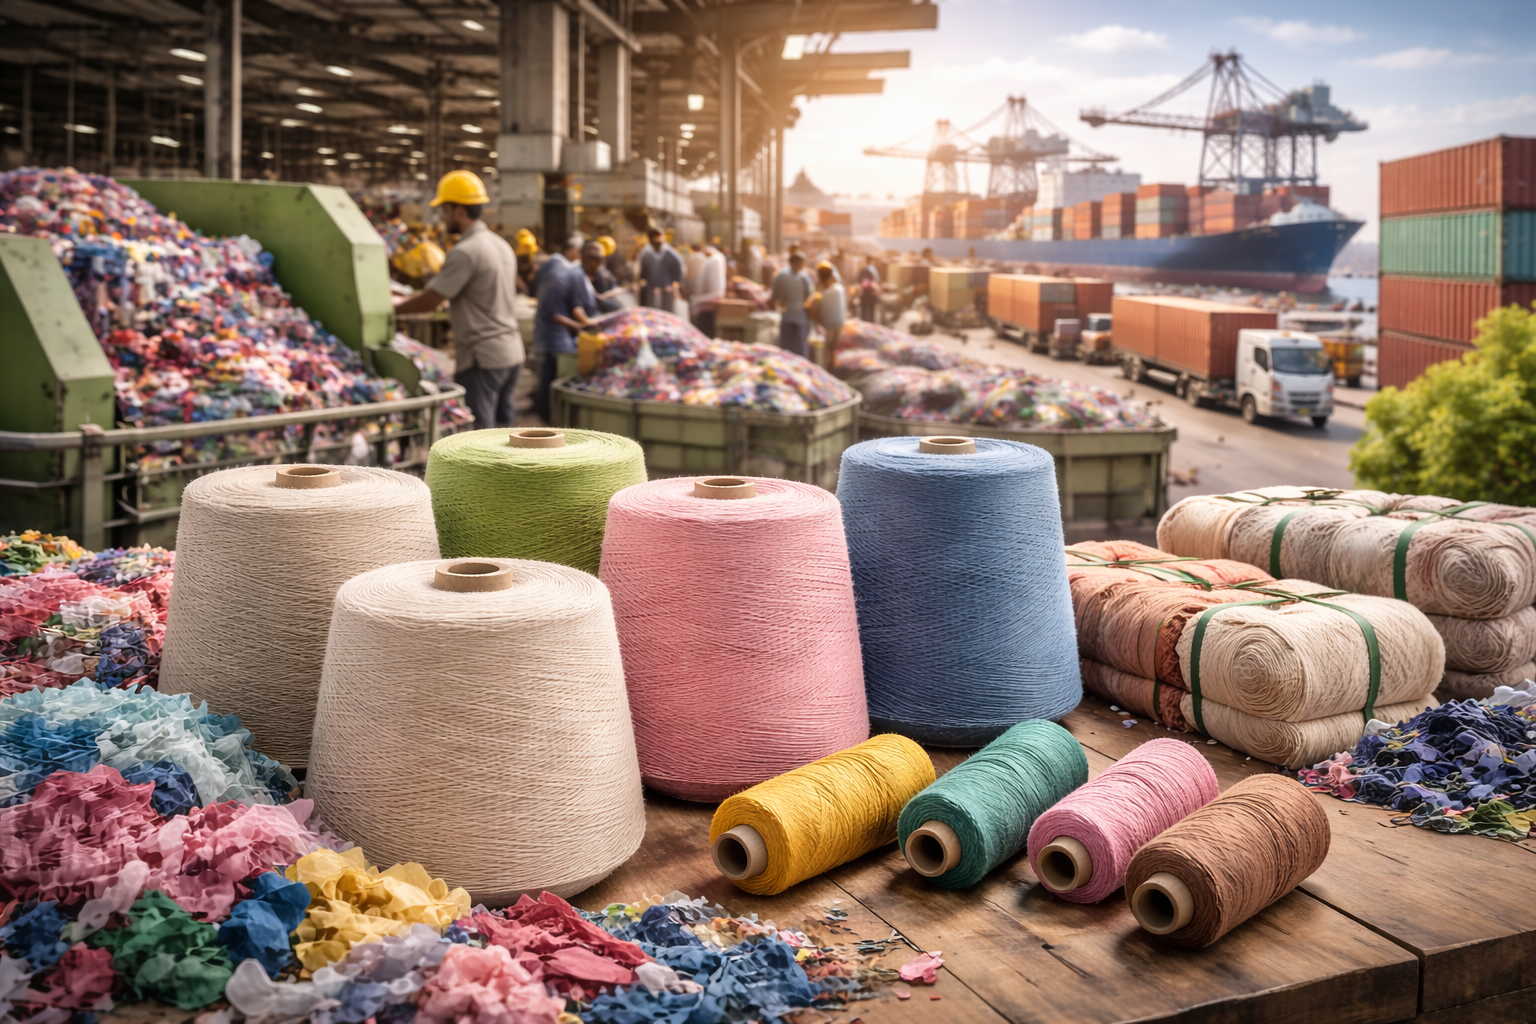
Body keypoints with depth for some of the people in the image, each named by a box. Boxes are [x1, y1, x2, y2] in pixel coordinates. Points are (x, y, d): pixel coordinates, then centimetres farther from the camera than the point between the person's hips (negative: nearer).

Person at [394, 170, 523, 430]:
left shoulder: (464, 253, -15)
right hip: (512, 352, 9)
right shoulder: (502, 245, 13)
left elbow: (429, 301, -14)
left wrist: (390, 309, 0)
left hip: (482, 359, -9)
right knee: (505, 422, 14)